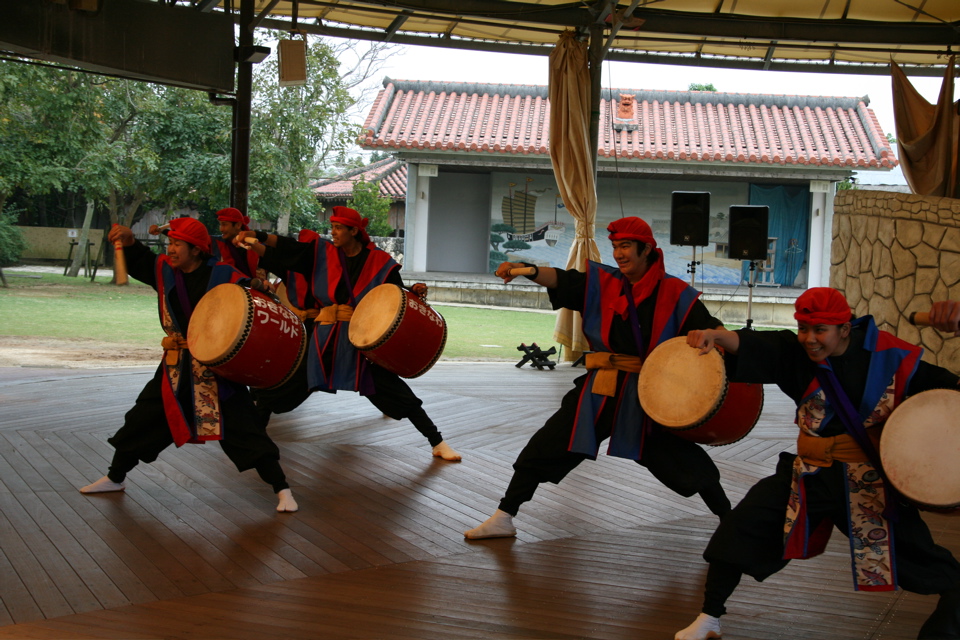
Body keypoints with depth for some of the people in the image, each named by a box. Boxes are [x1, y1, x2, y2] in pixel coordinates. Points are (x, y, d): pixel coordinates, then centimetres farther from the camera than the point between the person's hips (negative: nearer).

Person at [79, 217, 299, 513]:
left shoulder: (223, 276, -13)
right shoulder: (165, 270, 3)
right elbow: (139, 263, 18)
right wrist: (129, 241, -1)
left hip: (218, 369, -6)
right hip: (176, 368, 6)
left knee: (242, 429, -8)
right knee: (141, 420, 14)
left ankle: (282, 490, 0)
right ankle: (114, 478, 35)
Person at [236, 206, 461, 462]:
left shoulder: (378, 261, -1)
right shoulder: (321, 252, 4)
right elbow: (285, 248, -6)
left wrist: (414, 292, -17)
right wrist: (255, 239, -20)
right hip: (323, 338, 3)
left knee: (392, 389, -4)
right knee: (280, 383, 4)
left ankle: (437, 442, 6)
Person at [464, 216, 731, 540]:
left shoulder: (675, 293, -3)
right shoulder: (601, 282, 3)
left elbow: (712, 329, -5)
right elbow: (562, 279, -12)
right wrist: (526, 270, -31)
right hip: (600, 391, 2)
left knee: (689, 465, 2)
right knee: (544, 448, -1)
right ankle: (503, 519, 11)